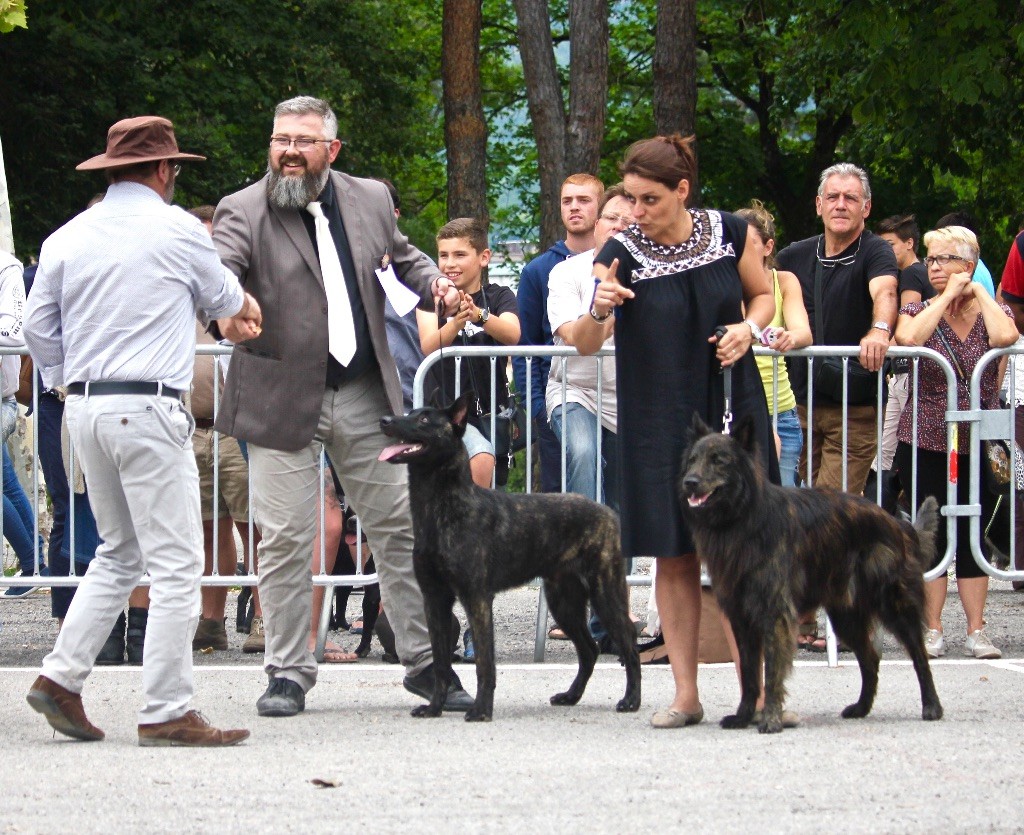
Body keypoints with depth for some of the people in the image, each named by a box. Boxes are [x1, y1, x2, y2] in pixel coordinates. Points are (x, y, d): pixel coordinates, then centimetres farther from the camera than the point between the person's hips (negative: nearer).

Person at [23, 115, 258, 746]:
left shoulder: (68, 238, 9)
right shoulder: (177, 230, -3)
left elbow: (39, 328, 11)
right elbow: (221, 296, 14)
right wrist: (246, 309, 37)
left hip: (85, 409, 7)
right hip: (149, 409, -7)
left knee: (119, 555, 20)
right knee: (176, 564, -4)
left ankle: (62, 676, 12)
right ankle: (167, 713, -6)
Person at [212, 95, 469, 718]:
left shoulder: (370, 199, 7)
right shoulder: (245, 211, -5)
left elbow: (401, 256, 23)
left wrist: (432, 282, 2)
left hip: (364, 395, 3)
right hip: (283, 401, -3)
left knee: (401, 528, 6)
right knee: (286, 542, 0)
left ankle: (426, 662, 17)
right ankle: (289, 673, 12)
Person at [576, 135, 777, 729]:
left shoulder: (732, 235, -2)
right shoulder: (622, 254, -6)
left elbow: (763, 295, 15)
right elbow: (585, 346, -7)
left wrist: (749, 328, -6)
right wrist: (599, 311, -28)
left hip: (732, 411, 0)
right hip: (659, 423, 0)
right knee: (675, 557, 1)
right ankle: (686, 694, 7)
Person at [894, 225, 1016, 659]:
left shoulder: (993, 311, 6)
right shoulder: (919, 310, 5)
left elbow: (1005, 337, -19)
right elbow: (908, 337, -20)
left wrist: (978, 292, -7)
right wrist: (949, 296, -11)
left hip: (978, 443, 0)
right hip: (925, 441, 0)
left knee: (973, 535, 1)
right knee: (931, 536, 0)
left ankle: (976, 631, 3)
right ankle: (932, 631, 5)